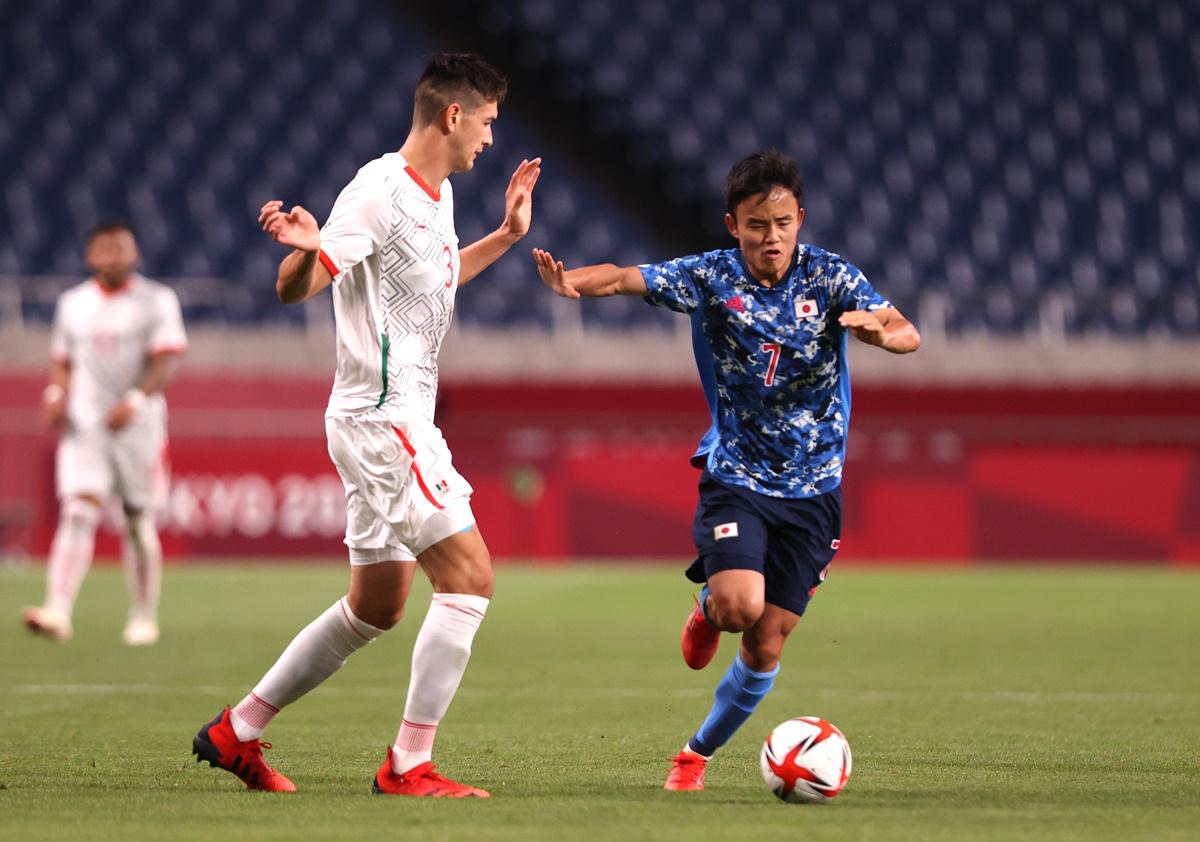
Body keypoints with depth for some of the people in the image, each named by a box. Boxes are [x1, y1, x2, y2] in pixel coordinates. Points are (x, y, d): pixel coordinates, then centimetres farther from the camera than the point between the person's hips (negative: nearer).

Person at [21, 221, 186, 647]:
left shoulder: (157, 301, 0)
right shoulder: (72, 303, 11)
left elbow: (165, 360, -10)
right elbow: (62, 360, 19)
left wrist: (136, 400, -25)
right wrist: (56, 394, -2)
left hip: (137, 424, -2)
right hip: (83, 424, 2)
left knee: (139, 521, 5)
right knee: (78, 512, -14)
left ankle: (144, 618, 20)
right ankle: (58, 611, -26)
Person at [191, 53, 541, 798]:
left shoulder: (439, 193, 13)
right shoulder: (380, 192, -15)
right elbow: (294, 289, -18)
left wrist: (506, 236, 27)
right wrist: (306, 245, -39)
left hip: (396, 420, 10)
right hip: (383, 419, -10)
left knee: (376, 609, 16)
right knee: (471, 575, -14)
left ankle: (236, 733, 24)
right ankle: (410, 766, -11)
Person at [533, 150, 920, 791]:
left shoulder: (828, 277, -7)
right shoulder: (712, 277, -8)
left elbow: (907, 334, -18)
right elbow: (625, 277, -21)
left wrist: (881, 330, -42)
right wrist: (573, 282, -43)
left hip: (812, 486, 1)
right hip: (735, 474, -1)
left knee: (767, 645, -1)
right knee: (740, 604, -25)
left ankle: (698, 754, 22)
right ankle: (708, 610, 13)